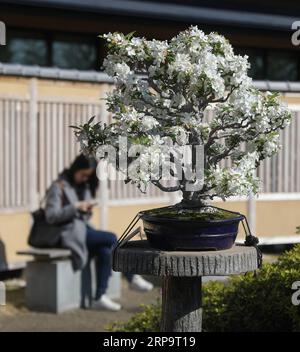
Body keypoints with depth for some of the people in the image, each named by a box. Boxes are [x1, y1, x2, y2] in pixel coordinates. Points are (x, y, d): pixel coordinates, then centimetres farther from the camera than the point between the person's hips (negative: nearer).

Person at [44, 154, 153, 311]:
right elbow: (51, 216, -15)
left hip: (83, 228, 8)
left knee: (105, 251, -22)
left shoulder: (84, 187, 17)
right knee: (112, 238, -20)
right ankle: (132, 278, -6)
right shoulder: (59, 187, -6)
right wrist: (75, 207, -20)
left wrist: (87, 209, -1)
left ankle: (100, 297, -20)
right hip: (69, 233, -8)